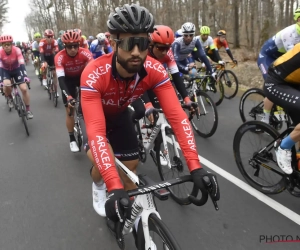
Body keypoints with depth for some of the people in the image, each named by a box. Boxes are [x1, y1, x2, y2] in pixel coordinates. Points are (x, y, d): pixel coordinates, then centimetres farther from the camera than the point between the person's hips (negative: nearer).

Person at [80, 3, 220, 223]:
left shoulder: (155, 71, -33)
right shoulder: (94, 75, -43)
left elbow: (177, 116, -36)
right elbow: (96, 132, -50)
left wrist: (195, 167, -46)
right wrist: (114, 188, -59)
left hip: (120, 114, 3)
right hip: (97, 113, -3)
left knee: (132, 165, 2)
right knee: (104, 163, -22)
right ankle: (98, 186, 16)